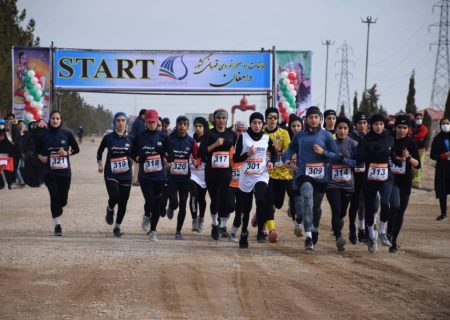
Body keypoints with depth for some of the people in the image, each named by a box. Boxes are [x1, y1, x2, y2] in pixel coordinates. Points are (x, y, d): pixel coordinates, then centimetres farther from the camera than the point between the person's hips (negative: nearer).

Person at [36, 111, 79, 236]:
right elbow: (38, 151, 11)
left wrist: (67, 153, -9)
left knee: (63, 200, 4)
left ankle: (57, 210, 40)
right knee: (54, 197, -11)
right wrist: (41, 157, -9)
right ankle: (57, 225, -3)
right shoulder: (44, 136, 1)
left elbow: (76, 149, 9)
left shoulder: (67, 134, 1)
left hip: (65, 171, 1)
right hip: (50, 172, -1)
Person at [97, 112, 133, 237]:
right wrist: (100, 164, 1)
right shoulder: (108, 138, 0)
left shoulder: (130, 139, 3)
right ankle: (110, 210, 14)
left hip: (126, 175, 2)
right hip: (111, 174, -2)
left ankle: (117, 227, 20)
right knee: (114, 197, -22)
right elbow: (100, 151, 14)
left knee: (123, 203, 3)